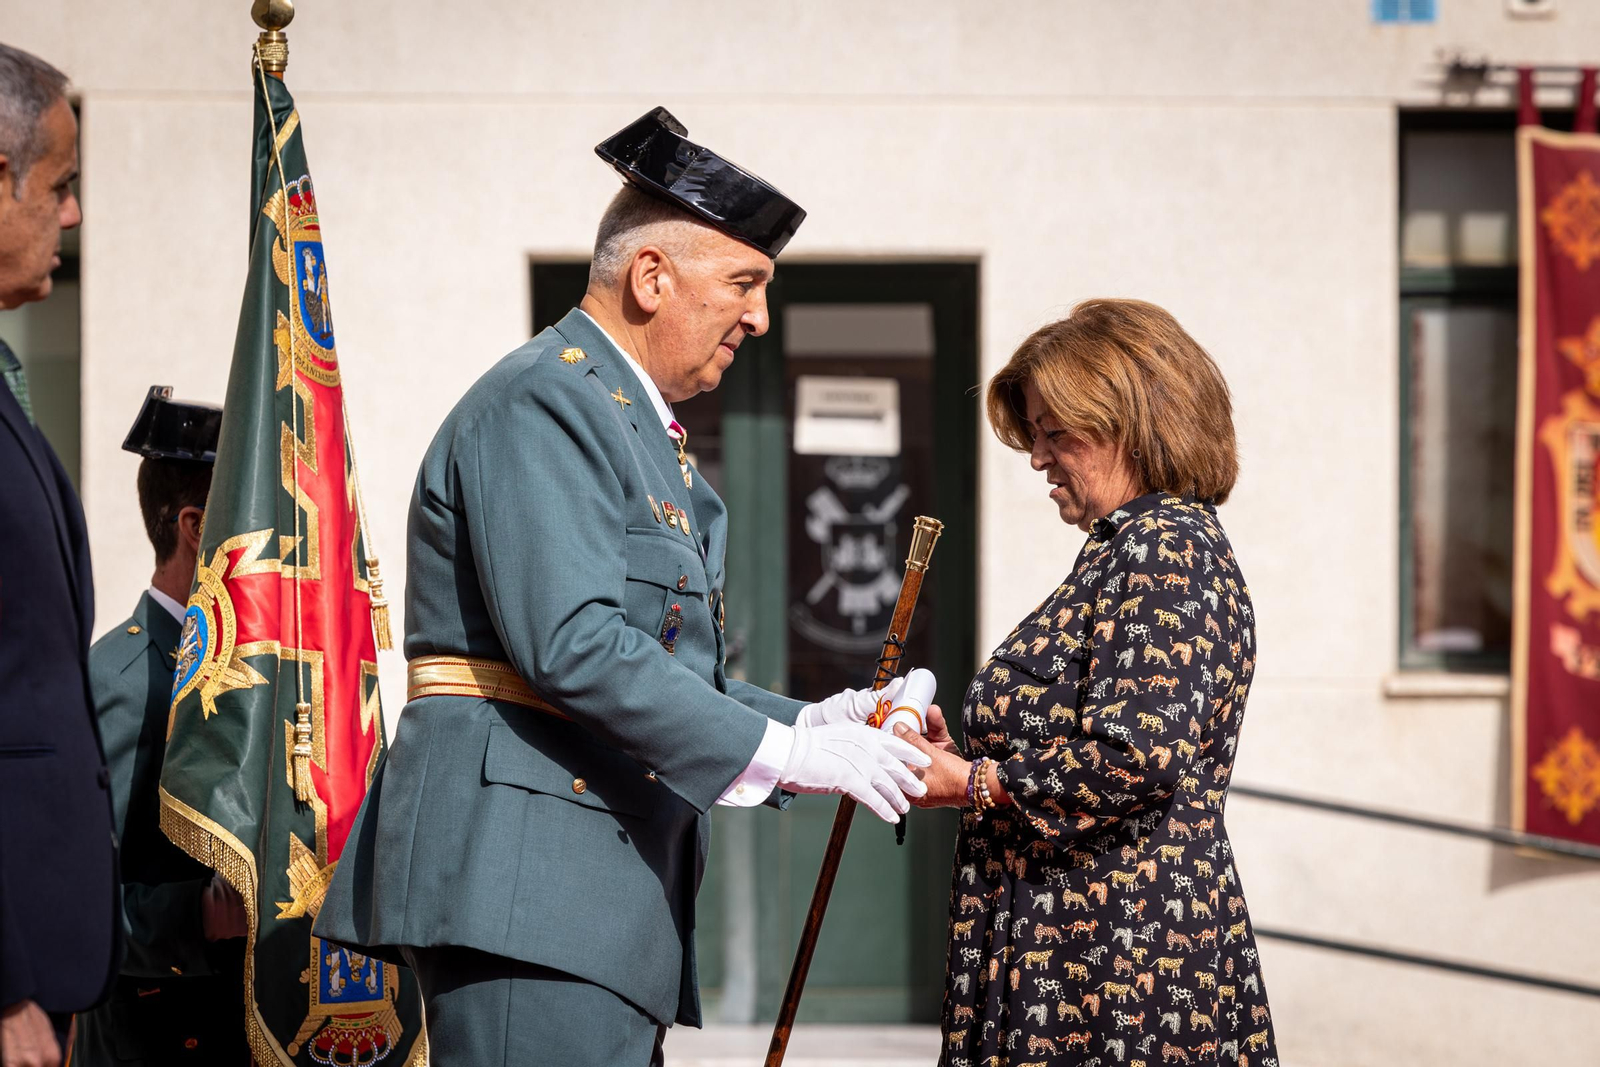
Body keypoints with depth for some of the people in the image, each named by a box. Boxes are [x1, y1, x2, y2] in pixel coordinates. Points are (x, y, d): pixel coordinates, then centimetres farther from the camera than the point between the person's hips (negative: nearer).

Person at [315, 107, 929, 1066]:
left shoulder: (647, 433, 25)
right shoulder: (545, 404, -8)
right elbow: (573, 647, -19)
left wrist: (815, 724, 8)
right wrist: (782, 752, -17)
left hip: (610, 894, 10)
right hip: (524, 880, -10)